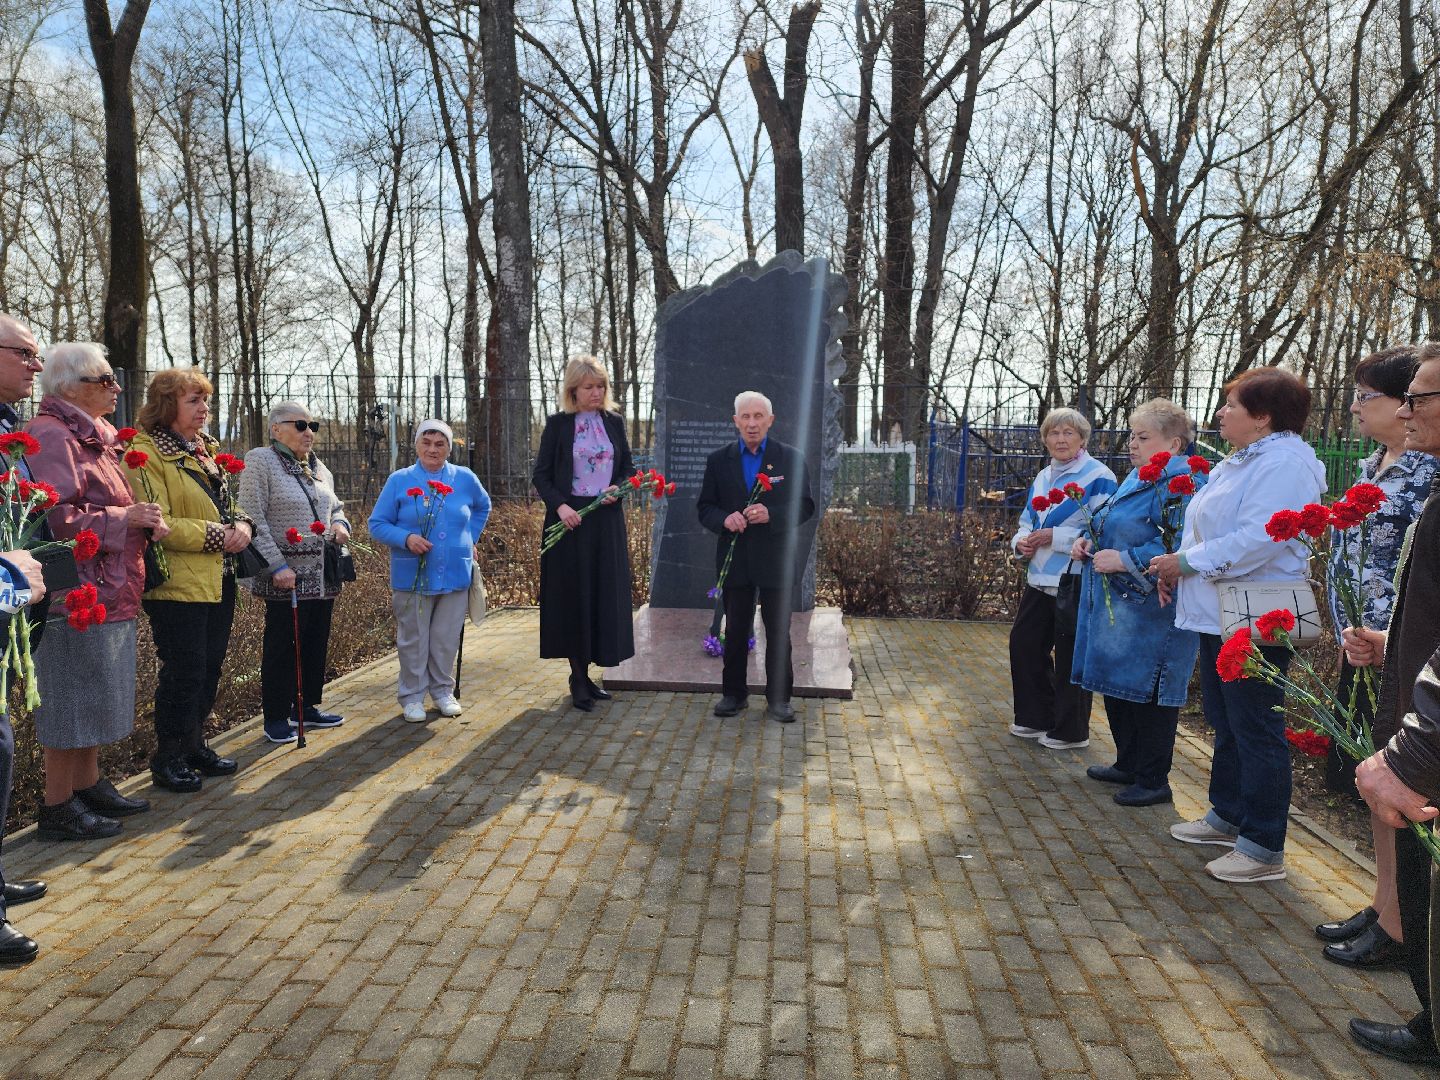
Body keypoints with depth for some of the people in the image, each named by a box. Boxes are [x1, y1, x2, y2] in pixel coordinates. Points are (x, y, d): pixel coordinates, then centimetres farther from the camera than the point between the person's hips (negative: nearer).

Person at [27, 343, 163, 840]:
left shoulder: (93, 436, 17)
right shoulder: (53, 436, -15)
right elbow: (57, 518, -25)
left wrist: (143, 519, 6)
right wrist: (124, 518, -17)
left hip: (110, 590, 10)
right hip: (79, 592, -10)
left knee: (95, 694, 17)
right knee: (73, 698, -1)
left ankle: (89, 785, 29)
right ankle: (57, 806, 11)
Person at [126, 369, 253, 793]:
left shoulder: (206, 450, 15)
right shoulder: (146, 453, -12)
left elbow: (225, 504, 22)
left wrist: (242, 525, 1)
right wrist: (215, 535, -19)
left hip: (219, 581, 8)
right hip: (178, 584, -8)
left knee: (208, 669, 15)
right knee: (183, 672, -1)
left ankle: (194, 746, 29)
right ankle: (168, 759, 15)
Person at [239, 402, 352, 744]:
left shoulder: (318, 467, 14)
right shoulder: (260, 461, -7)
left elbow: (336, 506, 27)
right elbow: (253, 519, -14)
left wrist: (340, 523, 2)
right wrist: (278, 566, -19)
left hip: (323, 575, 7)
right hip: (286, 577, -7)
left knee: (316, 644, 13)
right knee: (281, 647, 1)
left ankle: (307, 707, 27)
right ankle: (276, 718, 14)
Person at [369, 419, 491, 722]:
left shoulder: (465, 478, 4)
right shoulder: (399, 481, -2)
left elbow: (482, 507, 23)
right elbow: (377, 524, -2)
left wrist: (471, 539, 11)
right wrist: (406, 538, -19)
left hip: (455, 576, 2)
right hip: (413, 577, -2)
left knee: (447, 640, 10)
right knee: (414, 641, 6)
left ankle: (443, 691, 26)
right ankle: (412, 696, 19)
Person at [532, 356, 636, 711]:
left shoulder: (614, 422, 9)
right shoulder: (557, 425, 0)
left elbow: (628, 467, 15)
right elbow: (541, 475, 0)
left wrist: (617, 488, -6)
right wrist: (559, 505, -16)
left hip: (607, 519, 3)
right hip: (569, 519, -3)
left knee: (605, 595, 5)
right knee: (573, 595, 0)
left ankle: (586, 675, 18)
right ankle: (578, 678, 11)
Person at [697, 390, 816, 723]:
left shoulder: (791, 458, 1)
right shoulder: (718, 460, 6)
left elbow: (805, 506, -2)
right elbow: (704, 507, 6)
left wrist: (771, 514, -20)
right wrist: (724, 519, -16)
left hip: (776, 559, -1)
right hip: (734, 559, 2)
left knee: (778, 632, 5)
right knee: (735, 631, 10)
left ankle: (779, 699, 16)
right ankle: (734, 694, 23)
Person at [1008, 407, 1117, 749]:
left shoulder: (1098, 477, -10)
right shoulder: (1042, 478, 15)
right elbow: (1026, 522, 21)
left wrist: (1056, 537, -21)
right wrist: (1021, 541, -2)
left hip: (1075, 582, -8)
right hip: (1040, 579, 8)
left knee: (1070, 656, 2)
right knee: (1023, 643, 12)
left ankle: (1070, 731, 18)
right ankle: (1035, 717, 29)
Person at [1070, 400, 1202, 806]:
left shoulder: (1181, 482, -17)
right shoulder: (1139, 479, 15)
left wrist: (1124, 560, -24)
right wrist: (1090, 545, 10)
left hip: (1151, 614, -10)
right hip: (1117, 608, 10)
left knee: (1146, 693, 0)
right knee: (1117, 687, 18)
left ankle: (1153, 781, 14)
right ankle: (1128, 764, 33)